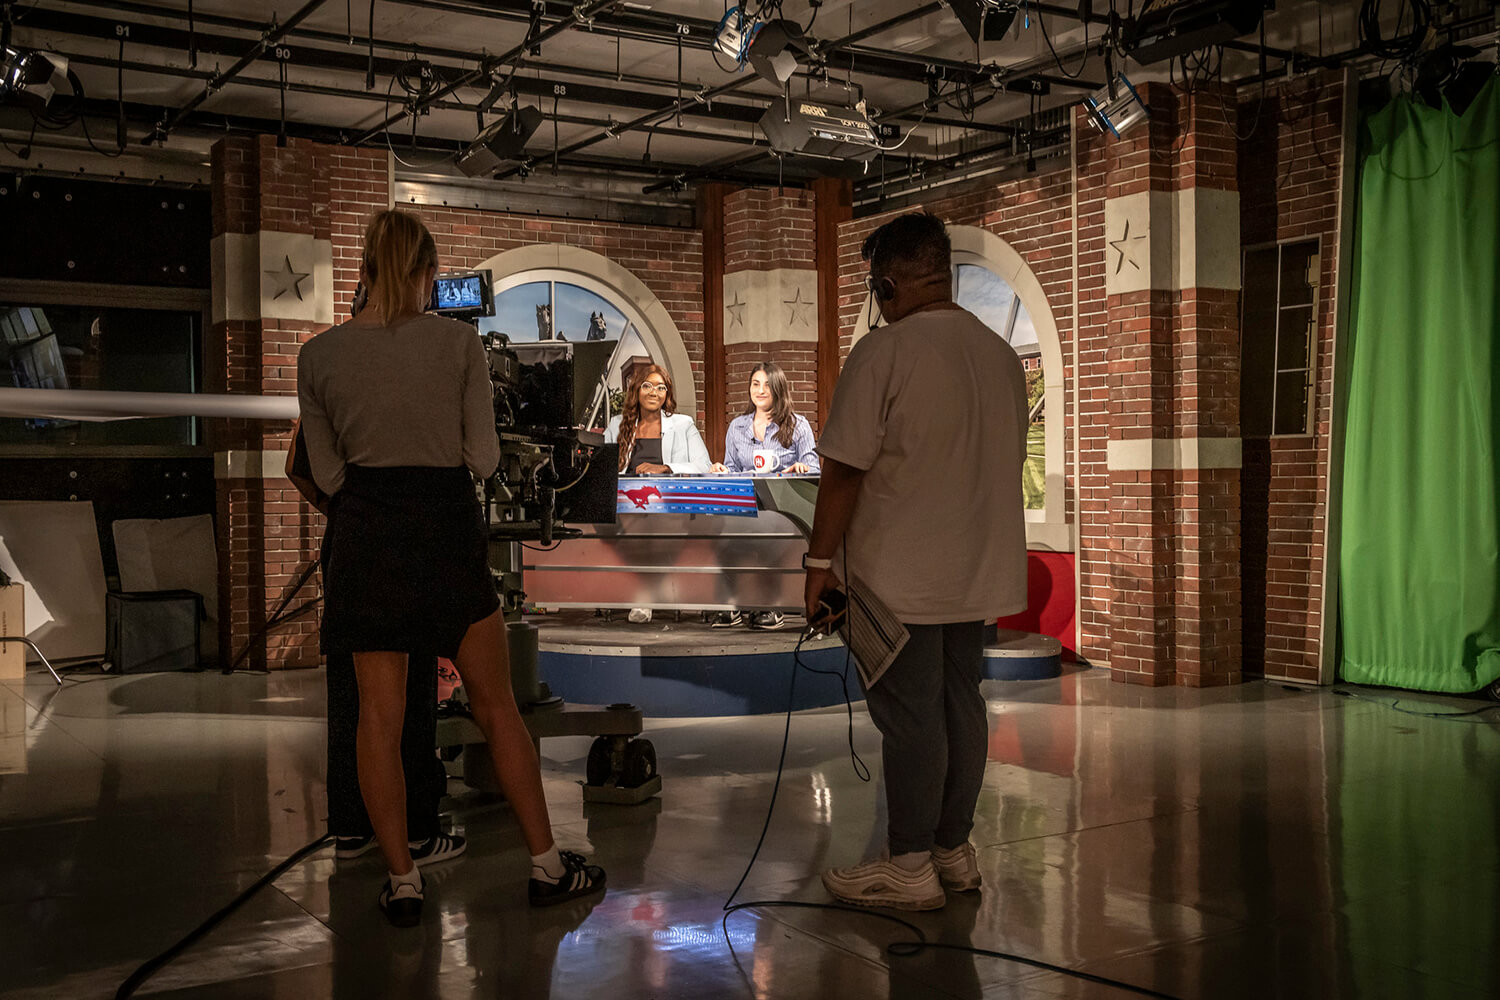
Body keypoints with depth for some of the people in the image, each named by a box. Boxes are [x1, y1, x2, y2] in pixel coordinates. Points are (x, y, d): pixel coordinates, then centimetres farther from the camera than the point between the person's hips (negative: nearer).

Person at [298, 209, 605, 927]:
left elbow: (327, 473, 4)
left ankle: (401, 881, 12)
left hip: (365, 529, 2)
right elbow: (484, 458, -4)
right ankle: (547, 866, 16)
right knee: (496, 706, 9)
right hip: (447, 525, -1)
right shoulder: (458, 341, -5)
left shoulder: (318, 355, 0)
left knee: (380, 715, 8)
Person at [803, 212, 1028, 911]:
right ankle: (954, 851, 23)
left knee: (909, 716, -1)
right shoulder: (1002, 355, 10)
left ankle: (910, 869, 7)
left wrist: (821, 560, -10)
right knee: (960, 703, 14)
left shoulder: (885, 351, -14)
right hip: (981, 572, 8)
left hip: (900, 578, -7)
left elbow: (845, 468, -16)